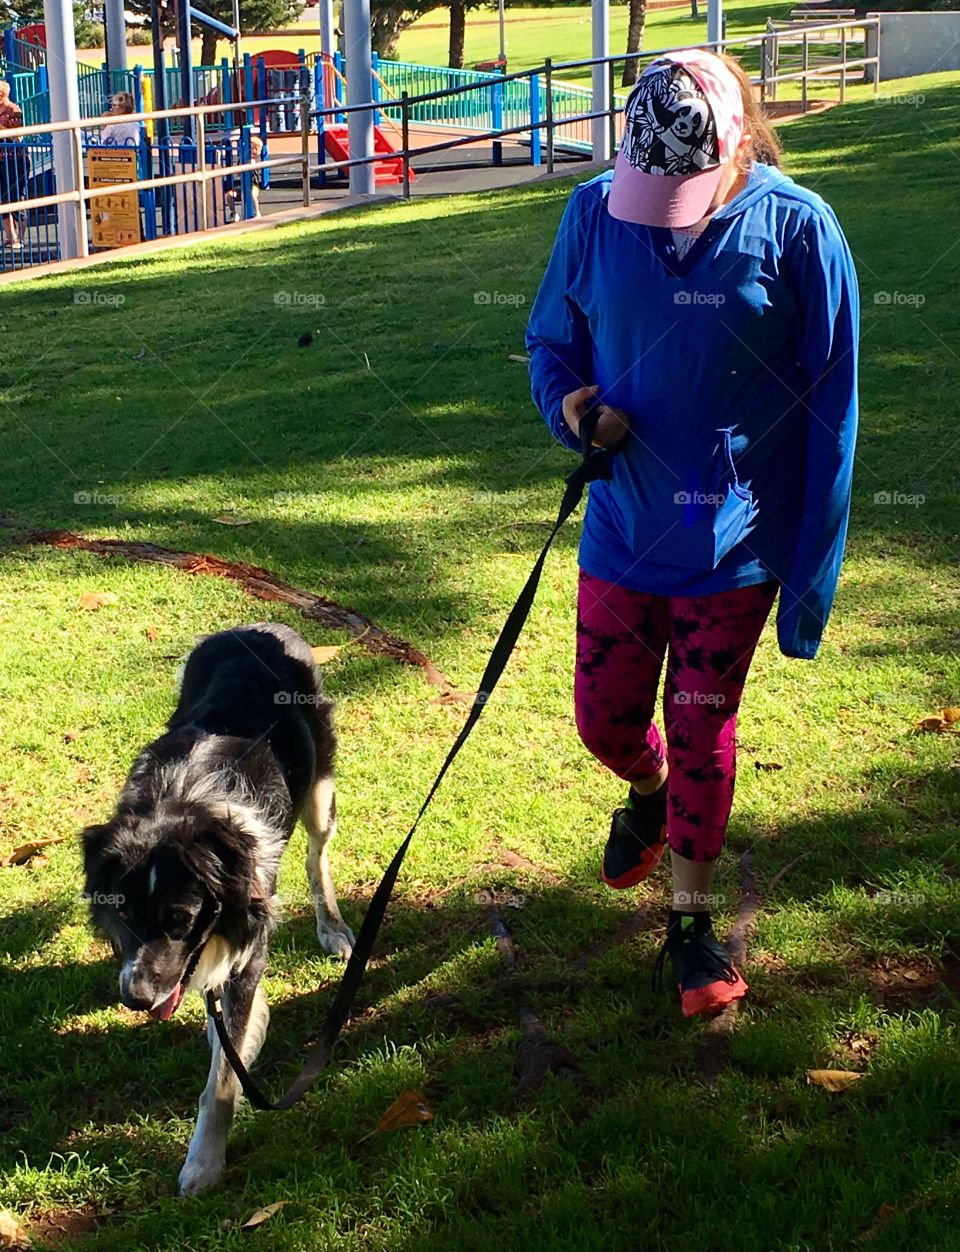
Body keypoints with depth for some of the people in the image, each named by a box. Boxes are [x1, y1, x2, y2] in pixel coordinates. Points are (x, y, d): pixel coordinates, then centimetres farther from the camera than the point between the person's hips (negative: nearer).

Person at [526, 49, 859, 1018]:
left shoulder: (796, 229, -13)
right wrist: (568, 401, -15)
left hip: (736, 540, -3)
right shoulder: (595, 212, -5)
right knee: (604, 718, 11)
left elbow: (829, 413, -9)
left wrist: (811, 576, -9)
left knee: (701, 735, 5)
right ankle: (648, 797, 47)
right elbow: (551, 338, 10)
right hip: (624, 528, 3)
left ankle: (691, 920, 25)